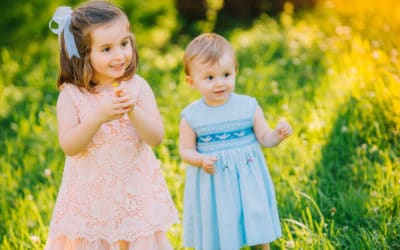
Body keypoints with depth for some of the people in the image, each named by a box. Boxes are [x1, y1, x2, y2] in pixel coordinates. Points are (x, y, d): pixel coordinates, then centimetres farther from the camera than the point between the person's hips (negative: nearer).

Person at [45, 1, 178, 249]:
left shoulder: (138, 86, -7)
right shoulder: (71, 95, -8)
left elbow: (157, 137, -11)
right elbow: (68, 146, -16)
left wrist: (134, 111, -28)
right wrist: (99, 117, -29)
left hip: (136, 192, 1)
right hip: (90, 195, -1)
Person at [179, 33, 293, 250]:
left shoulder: (249, 106, -6)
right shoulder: (191, 116, -9)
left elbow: (264, 138, -2)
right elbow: (186, 150, -3)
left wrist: (278, 135, -22)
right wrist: (201, 160, -23)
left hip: (248, 180, 1)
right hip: (212, 182, -1)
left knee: (259, 232, 12)